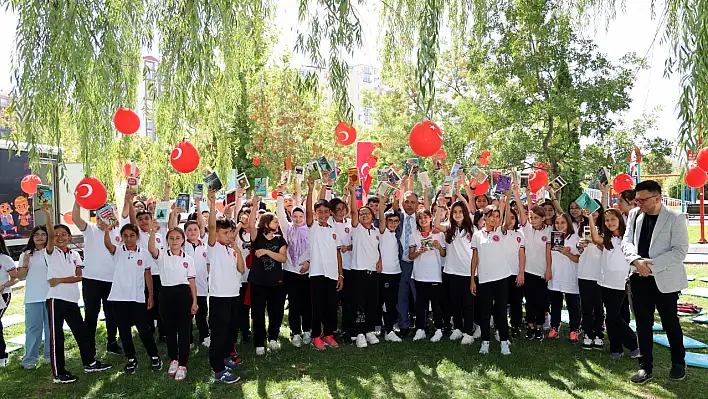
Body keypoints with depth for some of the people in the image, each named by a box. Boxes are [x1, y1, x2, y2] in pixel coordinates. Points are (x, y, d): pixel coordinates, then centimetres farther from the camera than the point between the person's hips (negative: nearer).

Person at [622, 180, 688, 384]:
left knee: (670, 323, 10)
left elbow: (680, 250, -14)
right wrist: (637, 260, -15)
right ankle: (646, 367, 18)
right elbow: (626, 241, 4)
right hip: (640, 279, 4)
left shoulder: (675, 218, -9)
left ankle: (678, 363, 33)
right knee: (643, 324, 8)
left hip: (665, 280, -4)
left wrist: (652, 265, -21)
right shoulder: (634, 215, 5)